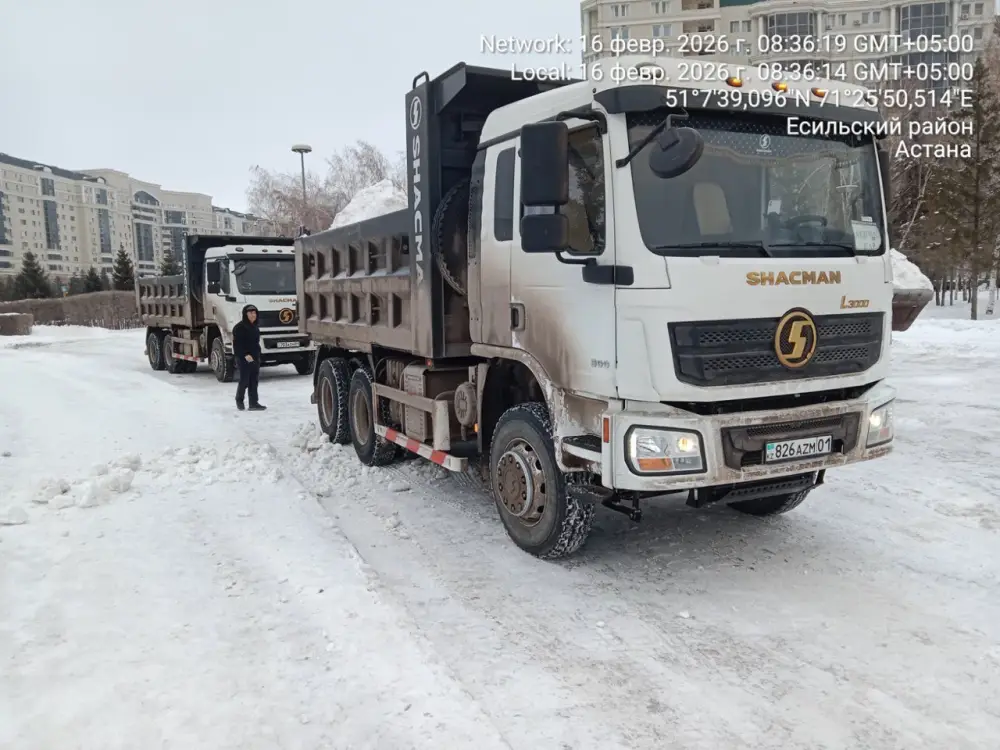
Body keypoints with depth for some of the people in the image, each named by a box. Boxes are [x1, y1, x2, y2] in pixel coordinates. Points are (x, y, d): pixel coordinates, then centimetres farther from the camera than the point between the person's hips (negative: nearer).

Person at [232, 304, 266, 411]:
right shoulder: (239, 327, -10)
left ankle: (253, 403, 6)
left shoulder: (255, 327, 14)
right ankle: (239, 400, 18)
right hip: (244, 359, -7)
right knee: (244, 381, -4)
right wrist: (245, 355, -23)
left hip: (255, 358, 7)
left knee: (254, 381, 5)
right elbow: (237, 344, -15)